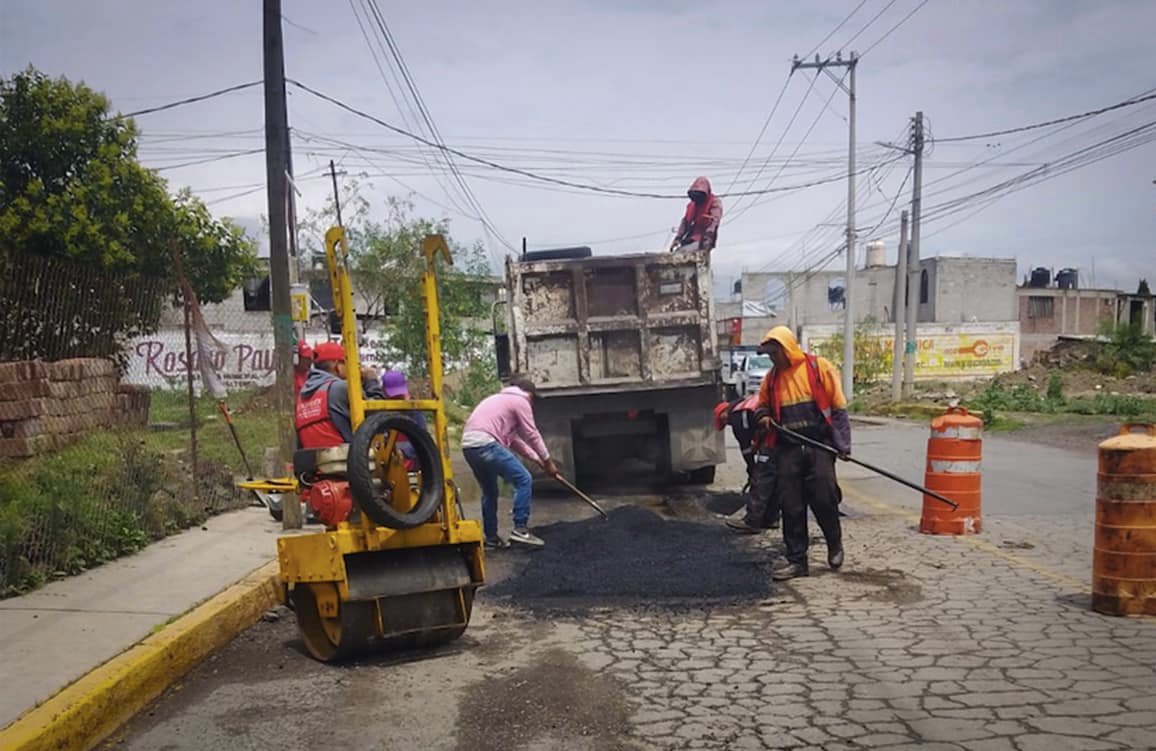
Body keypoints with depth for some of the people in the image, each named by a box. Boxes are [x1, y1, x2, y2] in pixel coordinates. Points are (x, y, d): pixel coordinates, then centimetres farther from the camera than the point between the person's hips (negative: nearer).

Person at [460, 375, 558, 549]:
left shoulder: (501, 400, 32)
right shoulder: (520, 401, 6)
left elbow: (514, 439, 33)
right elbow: (532, 435, 5)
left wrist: (537, 459, 32)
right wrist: (548, 460, 16)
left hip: (469, 445, 9)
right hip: (485, 444, -9)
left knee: (490, 491, 20)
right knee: (523, 480, -2)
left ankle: (491, 537, 25)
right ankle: (520, 528, -3)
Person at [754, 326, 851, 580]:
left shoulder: (819, 367, -2)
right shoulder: (772, 378, 11)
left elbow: (838, 407, -2)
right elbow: (762, 406, 26)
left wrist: (843, 443, -8)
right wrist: (763, 416, 1)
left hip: (819, 446, -4)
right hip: (787, 449, 4)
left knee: (824, 499, -6)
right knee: (791, 506, 2)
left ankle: (835, 543, 22)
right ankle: (796, 559, 12)